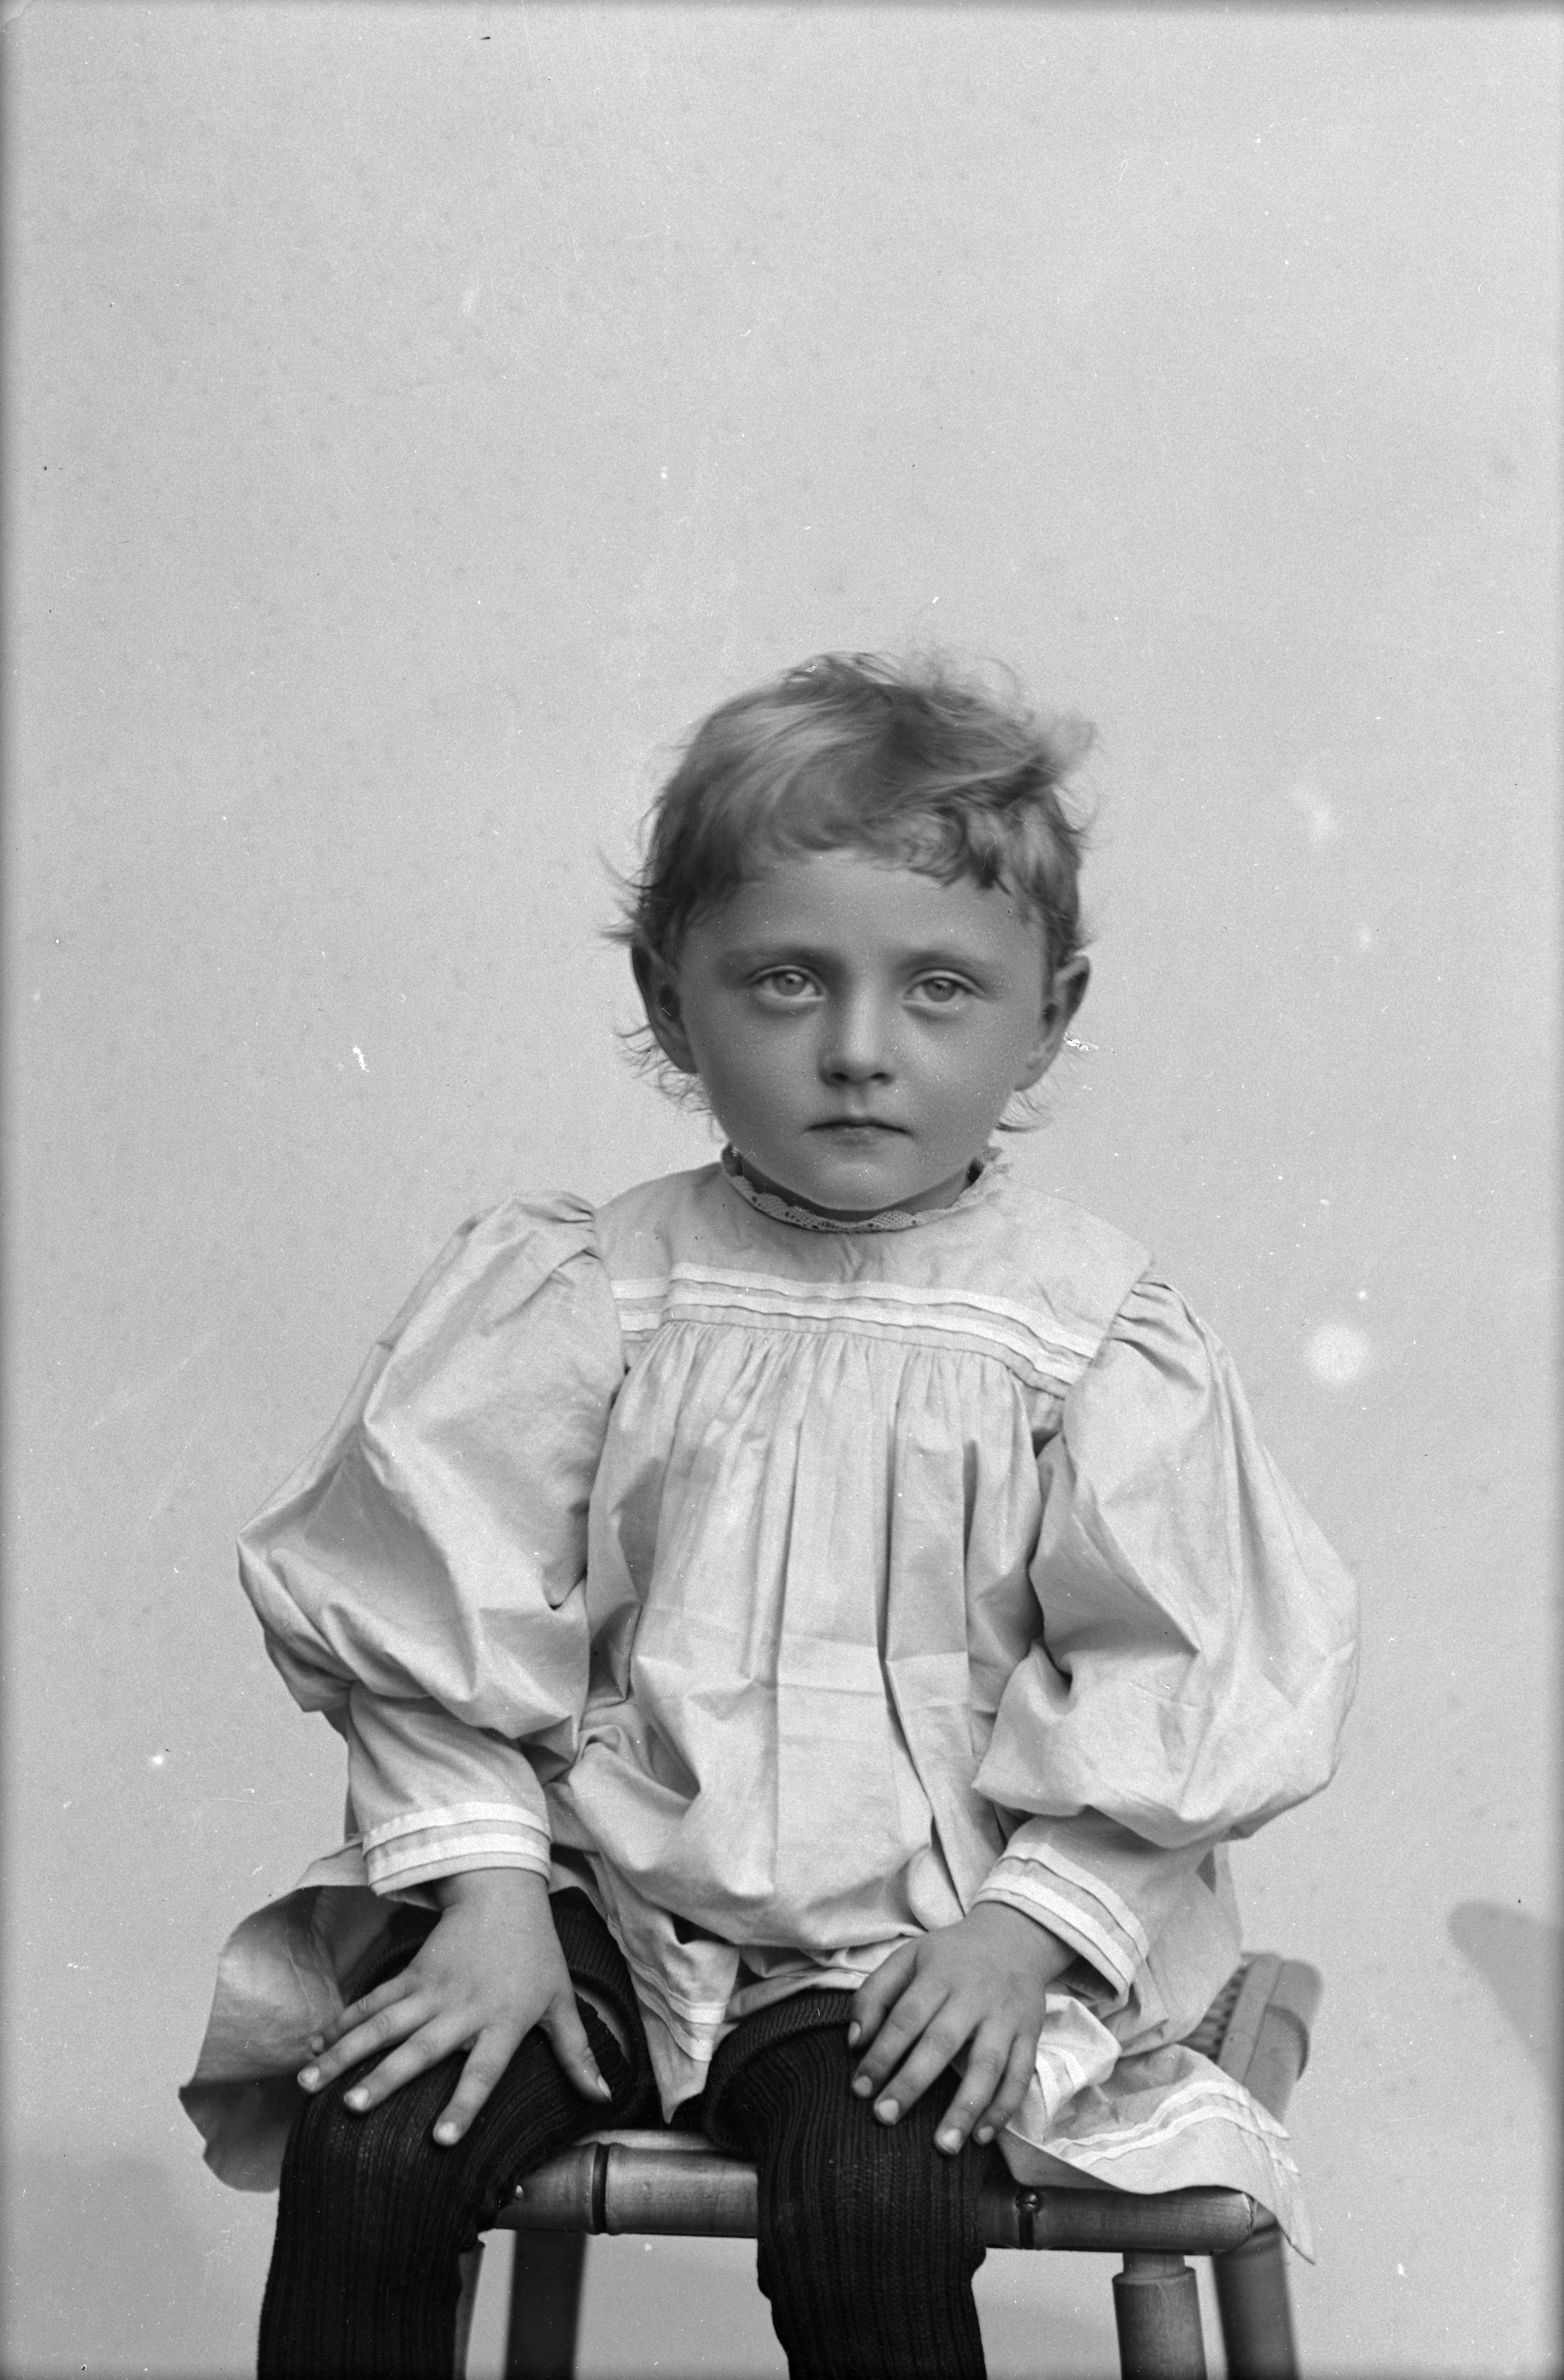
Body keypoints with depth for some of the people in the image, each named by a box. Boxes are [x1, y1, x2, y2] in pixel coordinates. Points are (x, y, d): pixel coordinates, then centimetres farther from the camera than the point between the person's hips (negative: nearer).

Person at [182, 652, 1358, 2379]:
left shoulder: (1092, 1336, -6)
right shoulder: (579, 1297, -3)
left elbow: (1183, 1683, -3)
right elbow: (436, 1615, -1)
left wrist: (1037, 1924, -11)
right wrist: (483, 1883, -9)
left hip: (910, 1942, -1)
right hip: (605, 1892, 2)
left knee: (872, 2219, -25)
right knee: (365, 2154, -17)